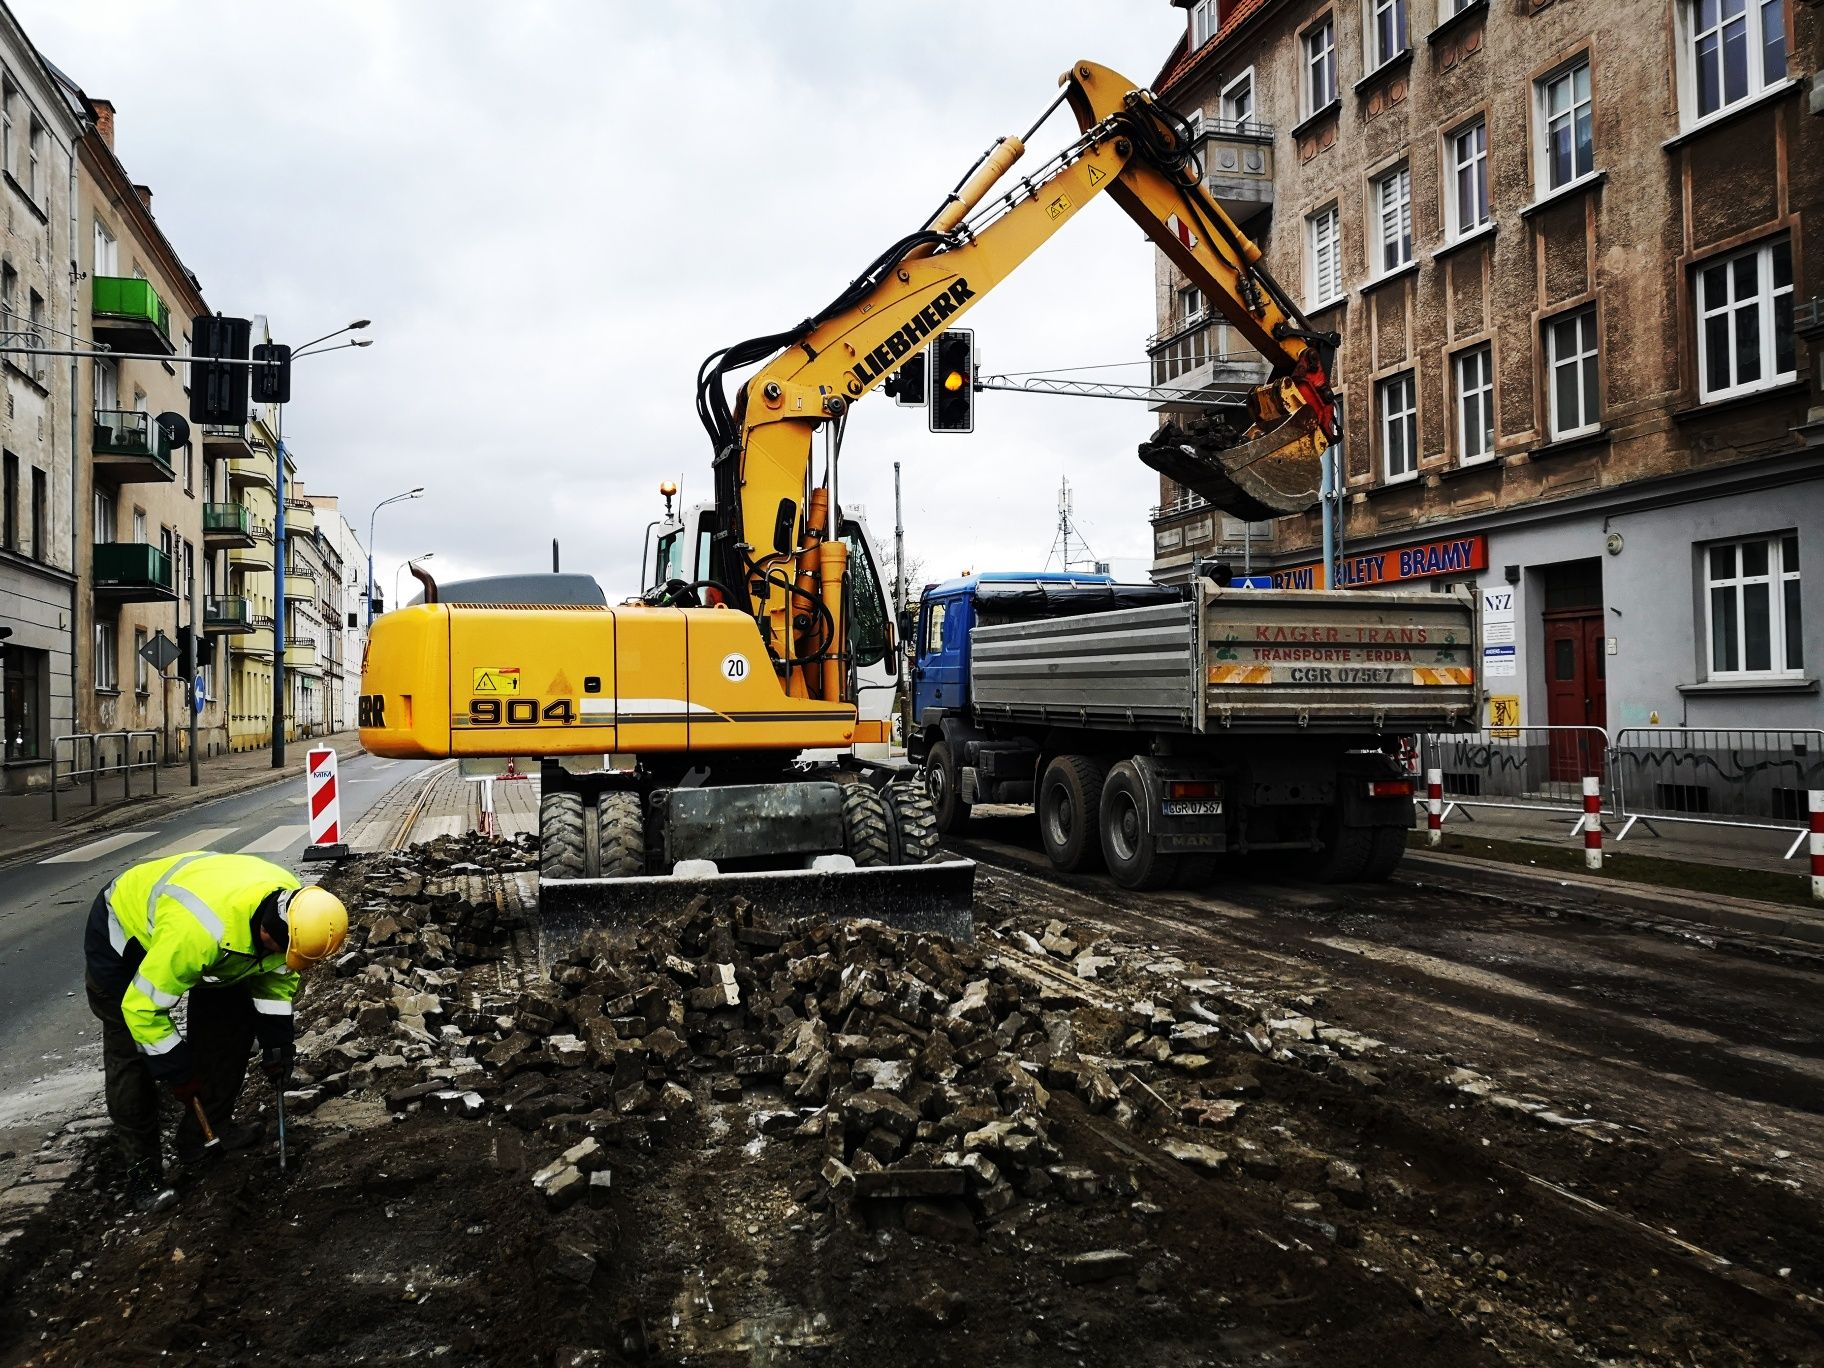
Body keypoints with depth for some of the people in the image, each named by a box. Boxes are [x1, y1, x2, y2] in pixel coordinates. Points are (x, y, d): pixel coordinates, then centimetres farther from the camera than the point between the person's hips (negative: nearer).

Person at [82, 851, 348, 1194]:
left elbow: (278, 974, -4)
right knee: (130, 1051, -5)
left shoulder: (294, 907, -25)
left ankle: (212, 1127, 13)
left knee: (233, 1019, 0)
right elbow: (143, 1005, -34)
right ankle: (141, 1156, 12)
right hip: (123, 931, -6)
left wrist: (277, 1043, -7)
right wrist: (177, 1073, -23)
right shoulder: (197, 932, -47)